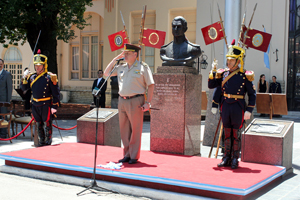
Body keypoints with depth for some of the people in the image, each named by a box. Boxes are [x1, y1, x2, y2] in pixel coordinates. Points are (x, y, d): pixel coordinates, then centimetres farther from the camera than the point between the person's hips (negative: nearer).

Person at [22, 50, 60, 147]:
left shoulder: (50, 77, -8)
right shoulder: (32, 77, 8)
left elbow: (56, 93, -9)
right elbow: (24, 88, 14)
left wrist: (54, 106, -13)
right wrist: (25, 78, -4)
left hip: (46, 105, -5)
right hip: (35, 105, 6)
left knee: (47, 124, 2)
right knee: (39, 125, 13)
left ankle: (48, 142, 13)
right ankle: (41, 142, 24)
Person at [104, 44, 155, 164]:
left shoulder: (143, 67, -1)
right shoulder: (121, 67, 15)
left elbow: (151, 85, -2)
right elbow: (106, 73, 19)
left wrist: (148, 102, -10)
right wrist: (116, 59, 11)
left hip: (135, 101, -6)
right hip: (122, 100, 6)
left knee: (135, 129, -1)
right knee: (124, 130, 9)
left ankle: (134, 156, 7)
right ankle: (127, 155, 19)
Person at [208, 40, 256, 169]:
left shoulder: (244, 76, -7)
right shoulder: (223, 73, 6)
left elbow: (252, 94, -4)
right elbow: (211, 86, 10)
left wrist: (249, 111, -11)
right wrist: (213, 72, -5)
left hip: (238, 108, -4)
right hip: (225, 106, 4)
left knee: (236, 134, 4)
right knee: (227, 133, 11)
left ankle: (235, 159, 15)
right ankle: (226, 158, 21)